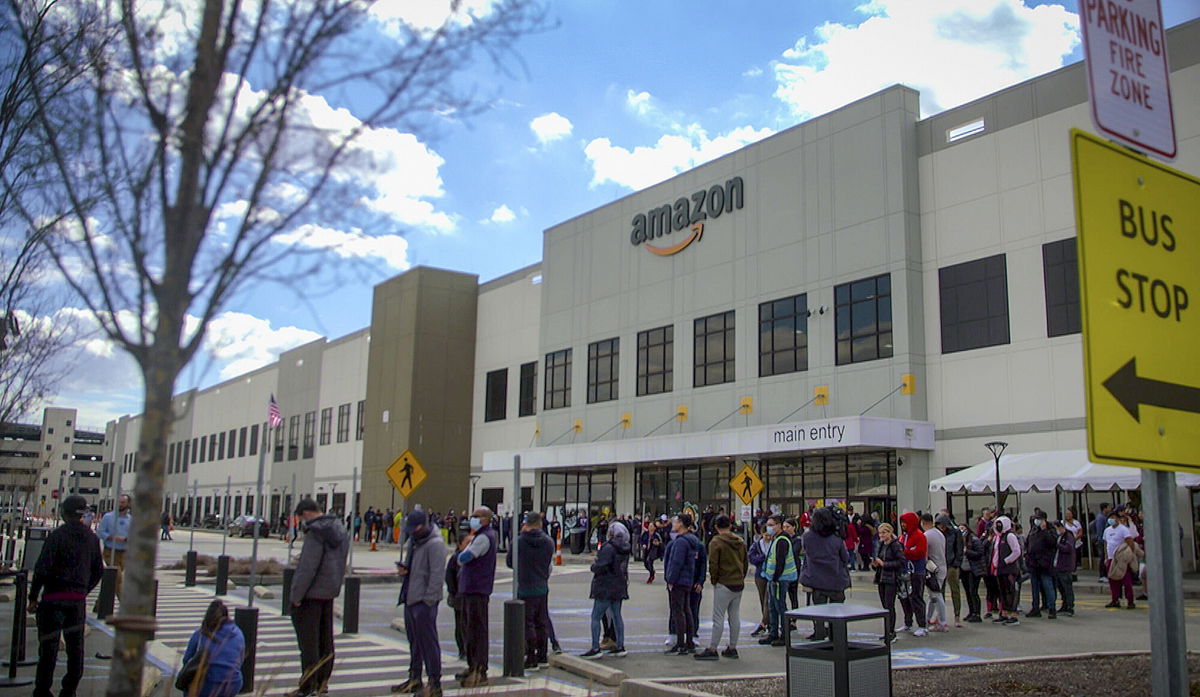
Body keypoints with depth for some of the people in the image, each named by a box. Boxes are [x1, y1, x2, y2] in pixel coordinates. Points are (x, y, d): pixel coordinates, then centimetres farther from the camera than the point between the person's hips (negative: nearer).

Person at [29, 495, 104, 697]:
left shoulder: (57, 535, -10)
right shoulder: (92, 538, 6)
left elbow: (42, 568, -15)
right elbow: (98, 571, 11)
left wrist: (33, 597, -7)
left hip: (54, 598, -4)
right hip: (79, 600, 5)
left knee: (48, 646, 3)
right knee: (75, 646, 12)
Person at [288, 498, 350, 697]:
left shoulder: (316, 532, -17)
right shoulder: (340, 530, 12)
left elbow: (307, 567, -22)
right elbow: (341, 564, 16)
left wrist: (296, 595, -17)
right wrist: (336, 586, 17)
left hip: (312, 593, -9)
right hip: (330, 592, 9)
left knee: (308, 640, -2)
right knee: (325, 639, 16)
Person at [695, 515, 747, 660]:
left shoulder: (716, 542, -12)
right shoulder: (741, 542, 9)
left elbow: (713, 565, -14)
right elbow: (745, 563, 13)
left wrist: (714, 580, -1)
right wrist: (740, 578, 17)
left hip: (724, 585, -7)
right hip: (739, 584, 7)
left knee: (718, 618, -3)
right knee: (735, 617, 12)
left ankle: (712, 649, -1)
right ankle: (732, 648, 19)